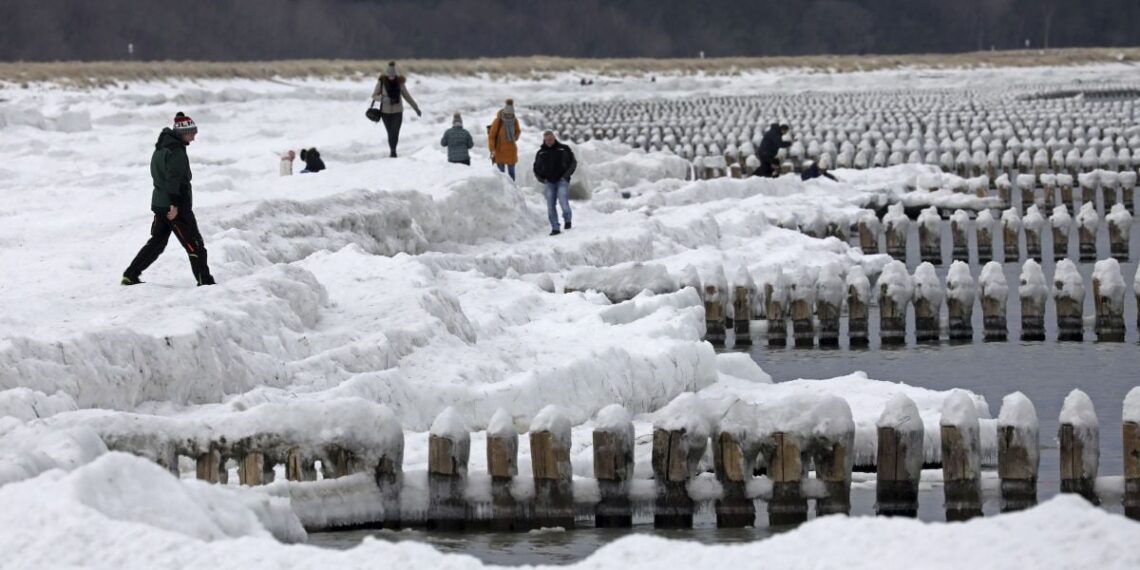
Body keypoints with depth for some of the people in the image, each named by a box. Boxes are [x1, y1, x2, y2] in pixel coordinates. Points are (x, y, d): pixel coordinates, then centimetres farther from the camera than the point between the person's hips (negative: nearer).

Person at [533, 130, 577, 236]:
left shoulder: (564, 149, 5)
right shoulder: (541, 153, 12)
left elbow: (573, 163, 7)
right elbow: (536, 169, 19)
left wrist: (566, 175, -4)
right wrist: (542, 179, 3)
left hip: (562, 181, -3)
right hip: (549, 182, 3)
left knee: (563, 201, -19)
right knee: (550, 206, -4)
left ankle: (567, 219, 7)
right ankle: (555, 228, 1)